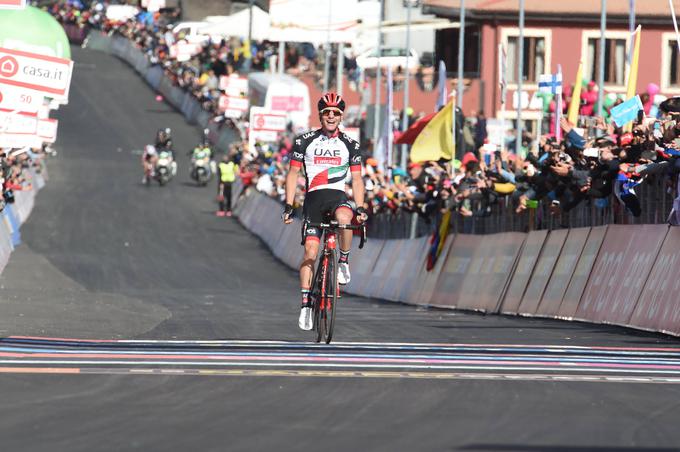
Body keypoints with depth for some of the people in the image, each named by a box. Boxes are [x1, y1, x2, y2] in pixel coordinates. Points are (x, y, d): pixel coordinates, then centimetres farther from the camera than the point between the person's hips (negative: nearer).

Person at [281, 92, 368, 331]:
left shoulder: (350, 145, 7)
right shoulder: (305, 141, 3)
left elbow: (356, 179, 9)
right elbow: (293, 174, 6)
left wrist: (360, 208, -4)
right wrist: (288, 206, -2)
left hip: (338, 196, 0)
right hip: (314, 197, 0)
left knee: (344, 218, -36)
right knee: (310, 250, -8)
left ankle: (344, 261, -11)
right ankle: (306, 304, -3)